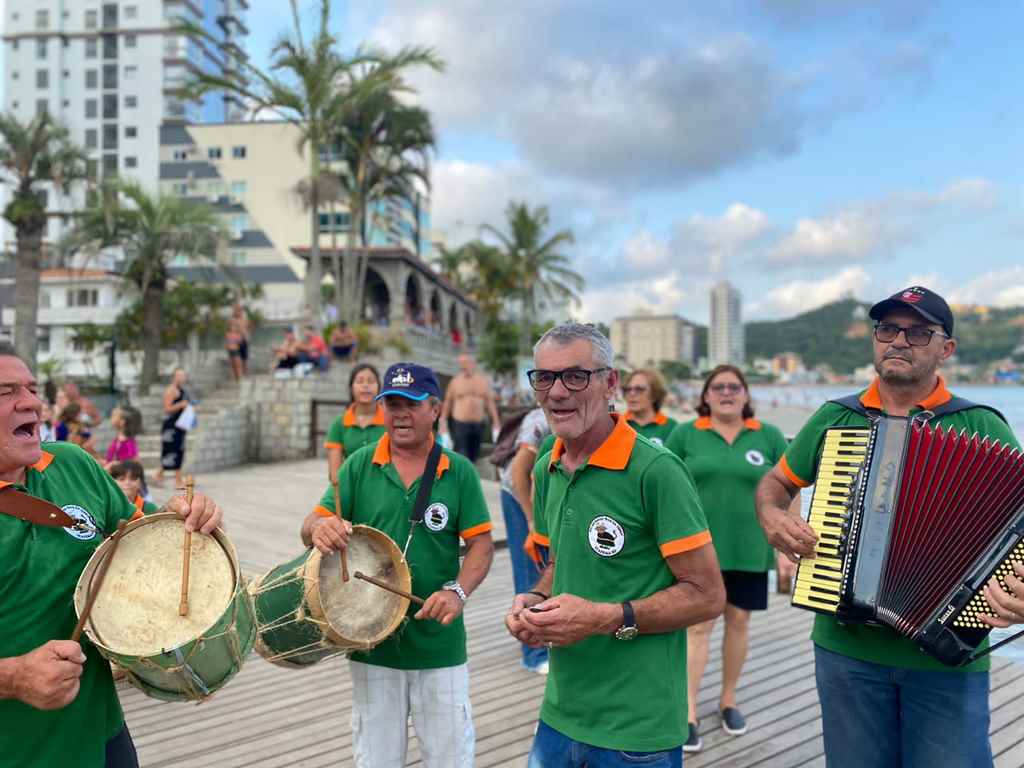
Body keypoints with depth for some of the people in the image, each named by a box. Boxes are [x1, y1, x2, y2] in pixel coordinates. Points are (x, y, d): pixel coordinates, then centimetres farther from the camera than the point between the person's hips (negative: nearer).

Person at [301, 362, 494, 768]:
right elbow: (312, 526, -3)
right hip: (372, 643, 1)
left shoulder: (459, 471, -4)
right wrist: (320, 527, -27)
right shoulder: (358, 466, -1)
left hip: (441, 646, -1)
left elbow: (480, 542, -3)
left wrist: (458, 590, -21)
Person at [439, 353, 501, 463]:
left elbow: (490, 403, 11)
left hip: (478, 425, 3)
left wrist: (496, 422, 7)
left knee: (474, 456, 10)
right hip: (460, 425, -3)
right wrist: (443, 422, 1)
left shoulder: (483, 381, 7)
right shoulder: (455, 381, 1)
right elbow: (447, 403, 5)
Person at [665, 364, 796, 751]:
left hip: (749, 548, 2)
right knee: (698, 625, -2)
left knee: (739, 621, 12)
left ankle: (728, 699, 30)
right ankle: (689, 714, 4)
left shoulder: (769, 436, 2)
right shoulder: (684, 434, 0)